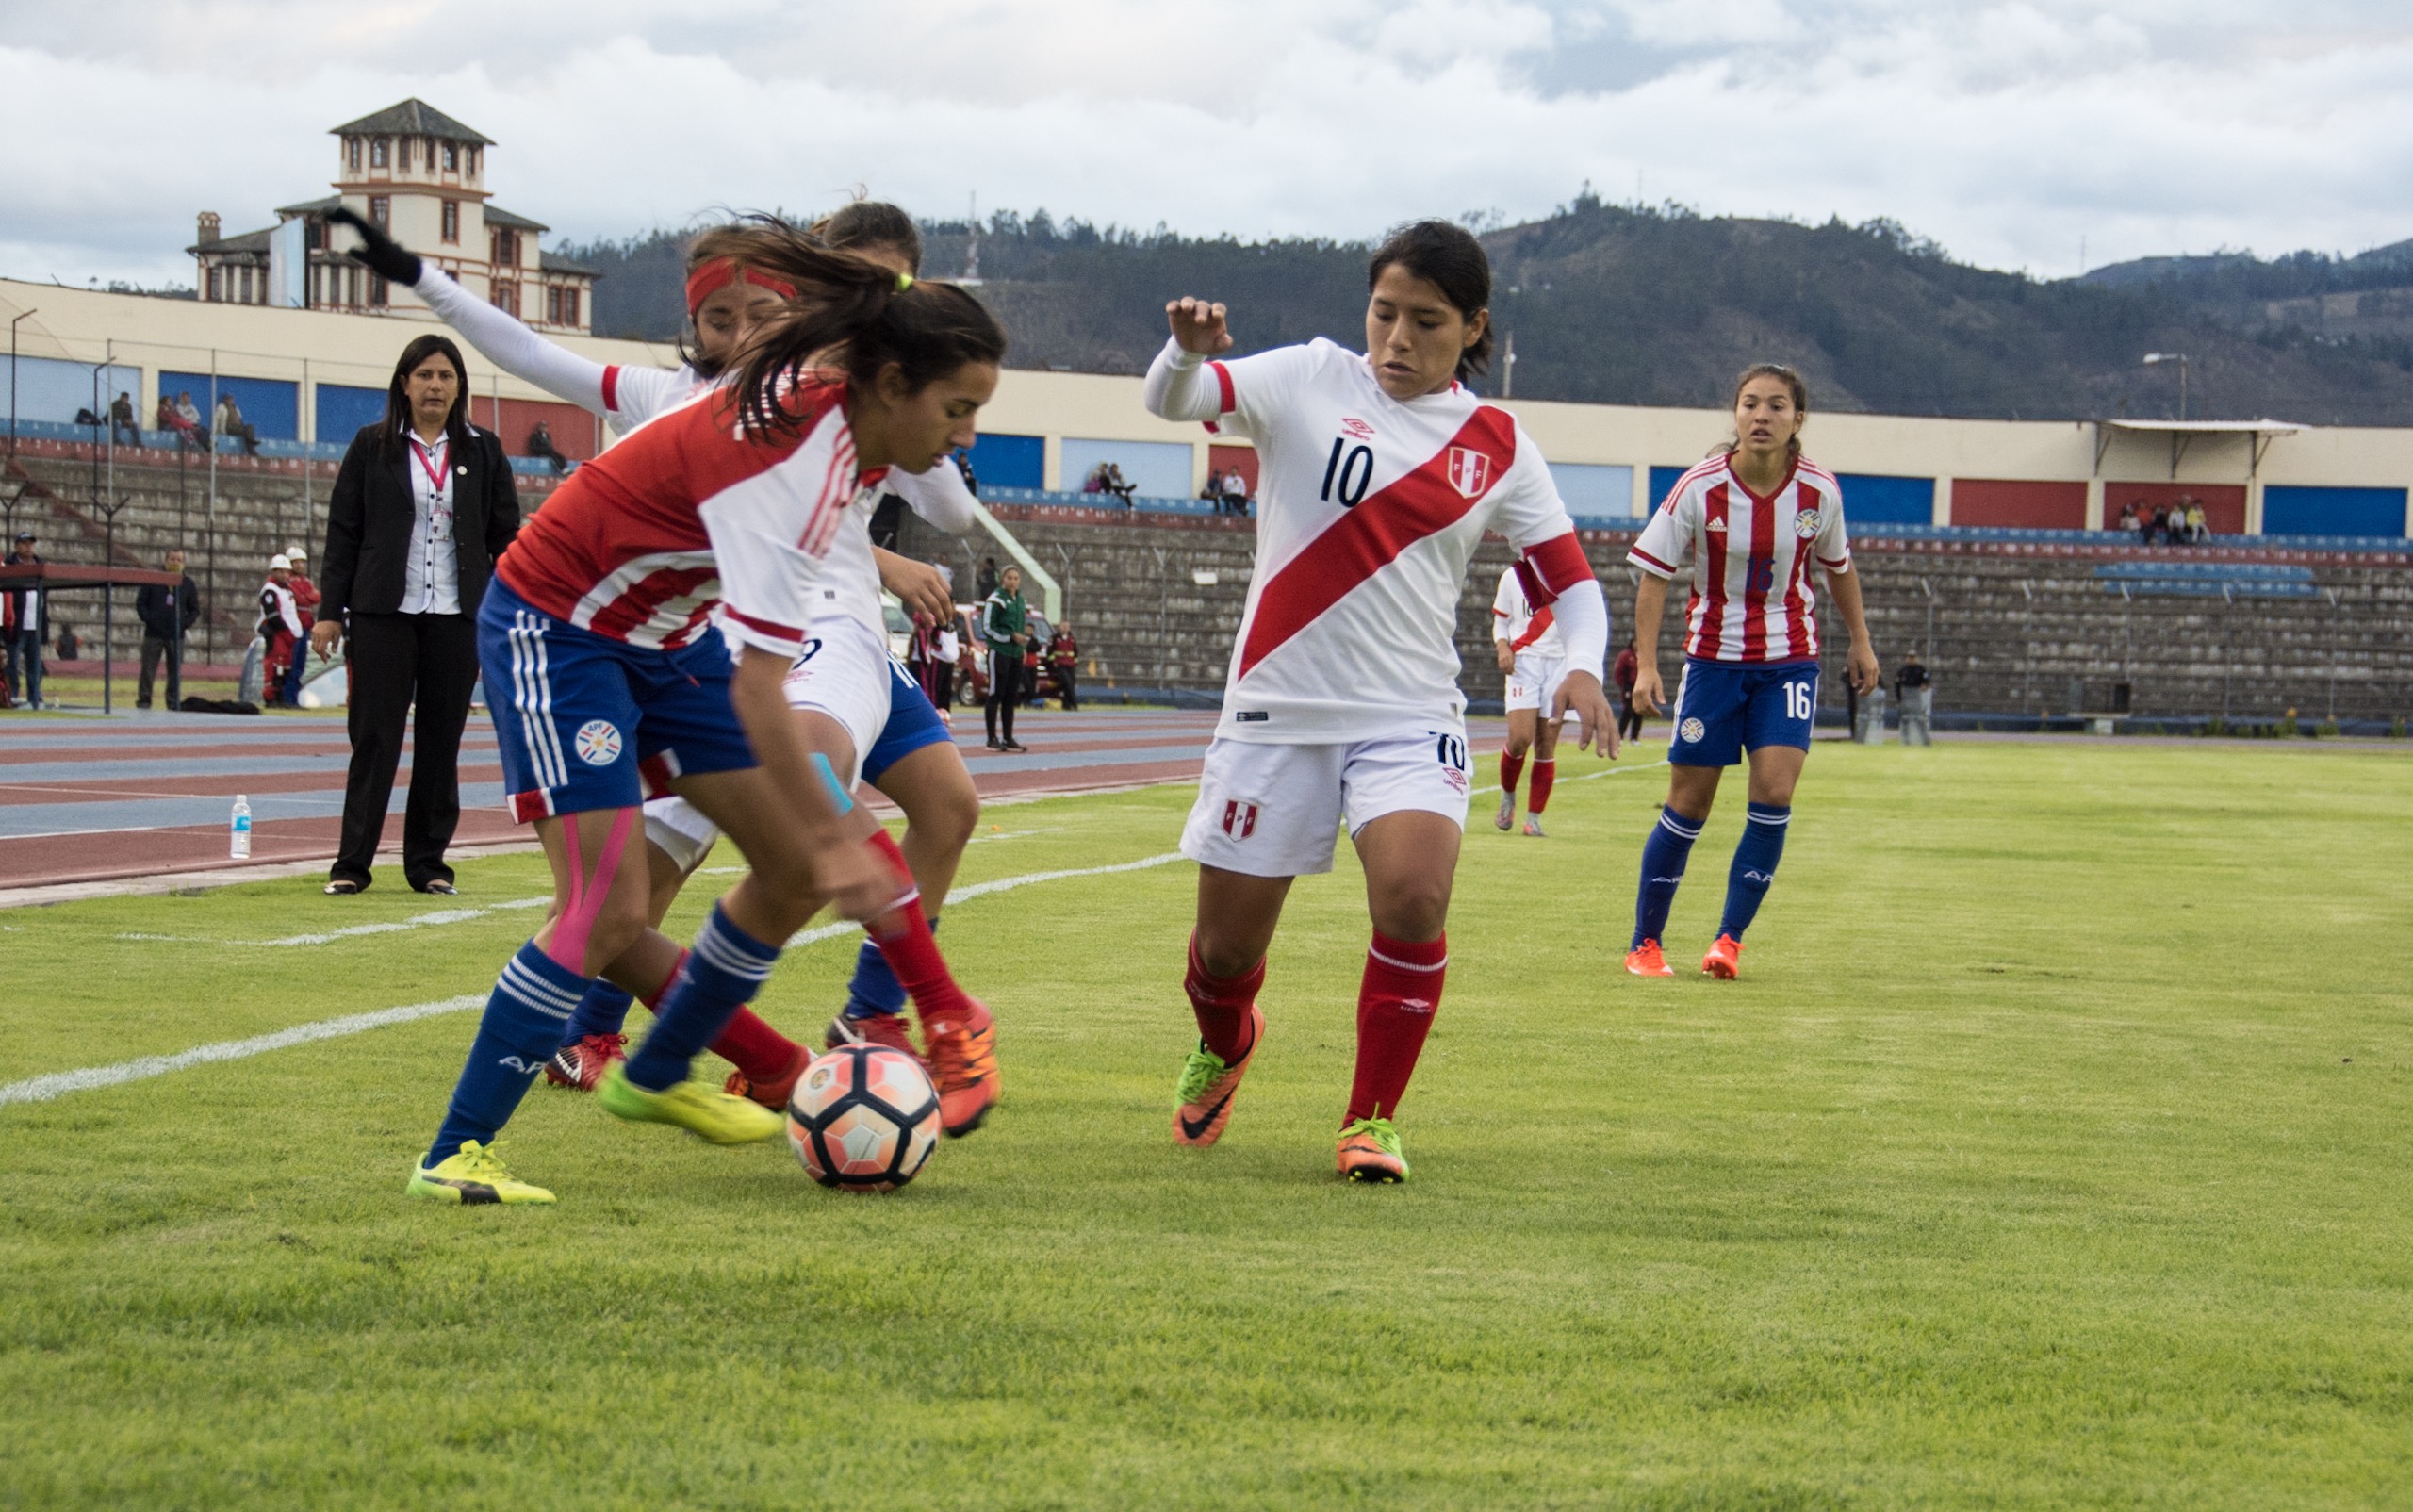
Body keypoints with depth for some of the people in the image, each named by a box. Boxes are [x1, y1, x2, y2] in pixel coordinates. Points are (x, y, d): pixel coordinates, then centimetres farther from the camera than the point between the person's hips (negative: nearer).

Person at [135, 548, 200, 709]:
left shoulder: (188, 584, 8)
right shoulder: (152, 580, 3)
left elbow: (195, 610, 12)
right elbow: (140, 602, 5)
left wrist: (184, 624, -4)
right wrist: (147, 619, -8)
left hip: (176, 636, 1)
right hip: (153, 634, -1)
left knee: (175, 672, 2)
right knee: (148, 670, -2)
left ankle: (174, 702, 7)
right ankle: (143, 700, 3)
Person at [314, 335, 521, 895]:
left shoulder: (484, 452, 9)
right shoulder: (372, 447, 5)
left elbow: (506, 537, 9)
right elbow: (343, 532, 5)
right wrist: (330, 612, -1)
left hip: (457, 618, 2)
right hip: (383, 616, -2)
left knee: (442, 743, 5)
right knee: (374, 739, -4)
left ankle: (428, 862, 11)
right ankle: (351, 864, -2)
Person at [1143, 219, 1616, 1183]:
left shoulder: (1496, 446, 3)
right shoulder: (1310, 383, -1)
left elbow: (1568, 577, 7)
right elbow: (1170, 401, -11)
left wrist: (1583, 667, -14)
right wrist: (1187, 351, -35)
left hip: (1411, 719, 0)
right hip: (1278, 706, 0)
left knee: (1414, 894, -25)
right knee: (1226, 947, 6)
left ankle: (1372, 1121, -8)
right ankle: (1224, 1046, 43)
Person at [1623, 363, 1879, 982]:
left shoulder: (1819, 491, -7)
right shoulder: (1700, 488, -13)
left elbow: (1837, 566, 12)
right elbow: (1654, 574, -7)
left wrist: (1861, 642, 18)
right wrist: (1646, 665, -13)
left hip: (1789, 660, 1)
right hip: (1714, 656, -1)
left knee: (1774, 793, -14)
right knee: (1688, 805, 1)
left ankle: (1730, 939, -4)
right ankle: (1645, 942, 16)